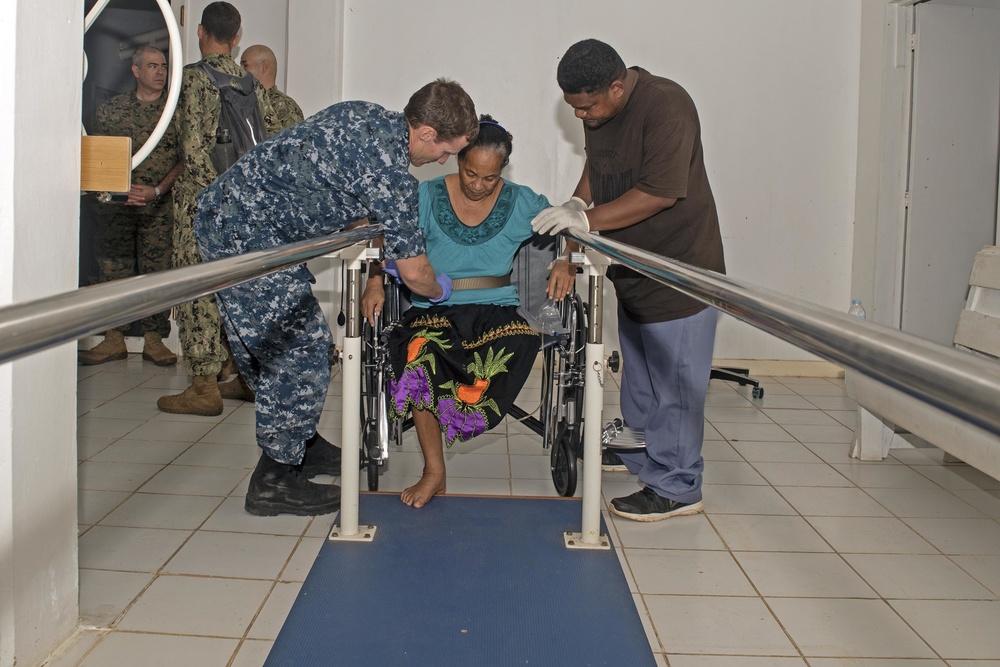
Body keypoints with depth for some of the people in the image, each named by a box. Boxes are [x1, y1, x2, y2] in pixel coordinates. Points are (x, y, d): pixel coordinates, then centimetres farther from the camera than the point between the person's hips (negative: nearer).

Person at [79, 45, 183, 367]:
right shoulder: (111, 108, 11)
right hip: (117, 205, 2)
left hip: (161, 207, -2)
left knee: (157, 270, -2)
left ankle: (154, 338, 5)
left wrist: (157, 190, -11)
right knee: (114, 269, 1)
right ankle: (114, 338, 8)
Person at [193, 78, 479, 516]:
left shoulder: (369, 118, 9)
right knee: (301, 346, -5)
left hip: (223, 213, 10)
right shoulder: (390, 168, -19)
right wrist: (439, 290, 9)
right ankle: (275, 479, 3)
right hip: (247, 232, -10)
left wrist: (381, 247, 27)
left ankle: (300, 444, 31)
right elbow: (413, 272, -12)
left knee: (270, 343, 18)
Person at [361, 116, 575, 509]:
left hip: (497, 309, 1)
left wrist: (564, 266, -5)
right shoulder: (428, 197, 6)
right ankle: (434, 473, -23)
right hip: (436, 309, -1)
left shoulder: (522, 203, 9)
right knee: (421, 355, -34)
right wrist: (375, 281, -11)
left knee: (520, 344, -34)